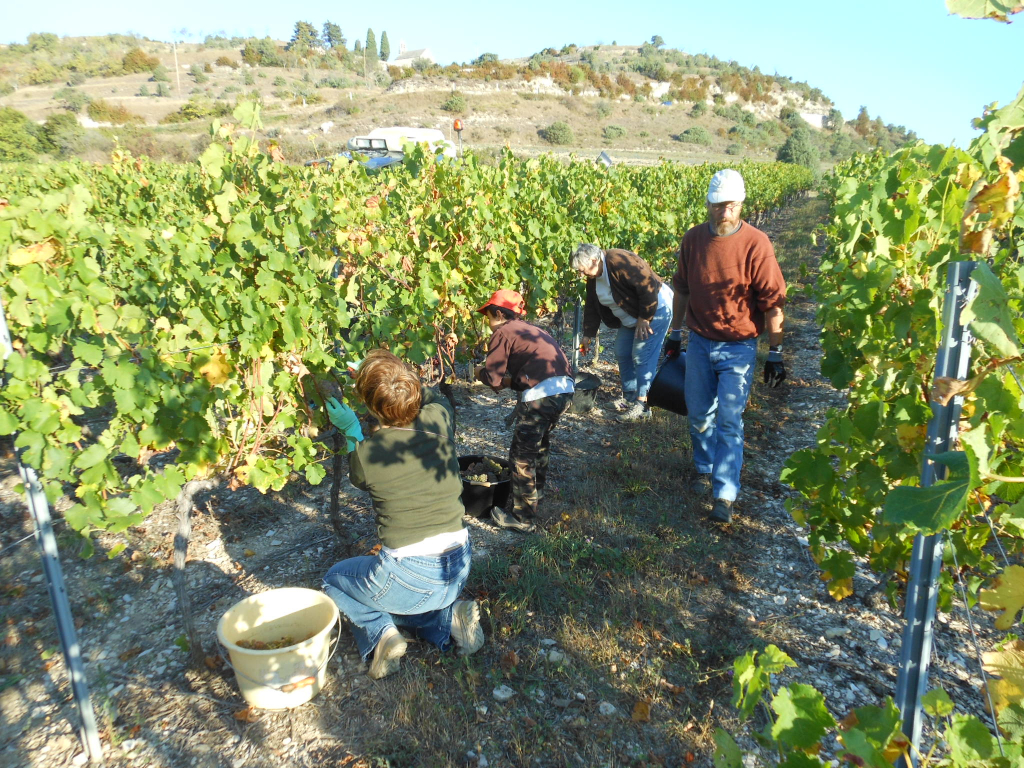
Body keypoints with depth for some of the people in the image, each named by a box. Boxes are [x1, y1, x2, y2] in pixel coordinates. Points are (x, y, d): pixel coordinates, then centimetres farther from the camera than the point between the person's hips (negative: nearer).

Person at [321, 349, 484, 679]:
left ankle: (381, 632, 5)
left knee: (334, 580, 25)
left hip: (411, 578, -4)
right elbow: (430, 396, 18)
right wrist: (400, 377, 24)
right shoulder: (439, 420, -9)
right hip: (459, 570, 4)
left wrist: (351, 430, 16)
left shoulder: (366, 453, -16)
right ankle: (450, 617, 10)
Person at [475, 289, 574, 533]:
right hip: (565, 389, 9)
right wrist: (508, 380, 22)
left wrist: (479, 372, 15)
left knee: (521, 457, 2)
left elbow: (492, 378, -5)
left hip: (542, 395, -9)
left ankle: (523, 518, 9)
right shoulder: (530, 330, 25)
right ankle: (536, 492, 49)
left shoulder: (503, 332, 0)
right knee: (540, 442, 31)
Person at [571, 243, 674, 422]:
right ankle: (629, 398, 23)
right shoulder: (594, 278, 2)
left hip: (655, 310, -10)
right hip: (631, 317, 10)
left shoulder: (620, 262, -28)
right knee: (622, 354, 11)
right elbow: (592, 308, 12)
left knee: (642, 357, -13)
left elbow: (649, 287, -29)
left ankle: (642, 406, -9)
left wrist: (644, 318, -23)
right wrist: (588, 335, 11)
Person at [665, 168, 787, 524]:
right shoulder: (692, 239, -1)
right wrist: (675, 333, 15)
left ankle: (726, 494, 4)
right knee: (698, 415, 14)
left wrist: (775, 353, -9)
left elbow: (773, 303, -10)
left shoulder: (756, 244, -14)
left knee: (729, 421, -4)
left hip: (738, 348, -4)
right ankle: (705, 468, 38)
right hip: (699, 343, 4)